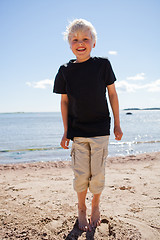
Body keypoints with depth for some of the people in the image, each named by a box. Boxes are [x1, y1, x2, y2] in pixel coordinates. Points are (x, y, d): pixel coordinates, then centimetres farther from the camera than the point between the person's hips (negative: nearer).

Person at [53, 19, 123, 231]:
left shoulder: (103, 65, -4)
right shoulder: (65, 71, 0)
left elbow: (112, 94, 2)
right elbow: (65, 101, 5)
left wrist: (117, 124, 3)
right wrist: (66, 132, 5)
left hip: (100, 128, -1)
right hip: (77, 130, 1)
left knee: (97, 172, 5)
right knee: (81, 174, 6)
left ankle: (95, 207, 32)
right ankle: (81, 210, 30)